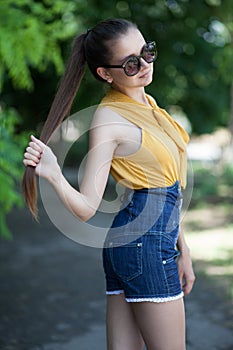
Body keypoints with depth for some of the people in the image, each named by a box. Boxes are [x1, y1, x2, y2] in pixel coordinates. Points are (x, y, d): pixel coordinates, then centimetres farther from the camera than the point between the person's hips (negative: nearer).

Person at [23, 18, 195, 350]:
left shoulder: (147, 103, 13)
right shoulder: (108, 118, -13)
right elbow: (87, 207, -16)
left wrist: (182, 248, 20)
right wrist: (54, 176, -35)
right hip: (145, 239, -8)